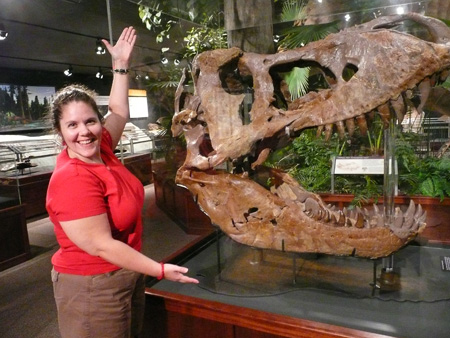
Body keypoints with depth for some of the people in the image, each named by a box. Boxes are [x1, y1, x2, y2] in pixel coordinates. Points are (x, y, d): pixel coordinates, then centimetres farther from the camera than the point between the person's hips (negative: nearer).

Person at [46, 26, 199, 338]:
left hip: (127, 277, 8)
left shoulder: (100, 150, -4)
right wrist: (161, 270, -25)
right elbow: (101, 246, -27)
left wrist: (121, 64, 13)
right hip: (93, 288, -8)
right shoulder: (72, 179, -27)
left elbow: (120, 113, 13)